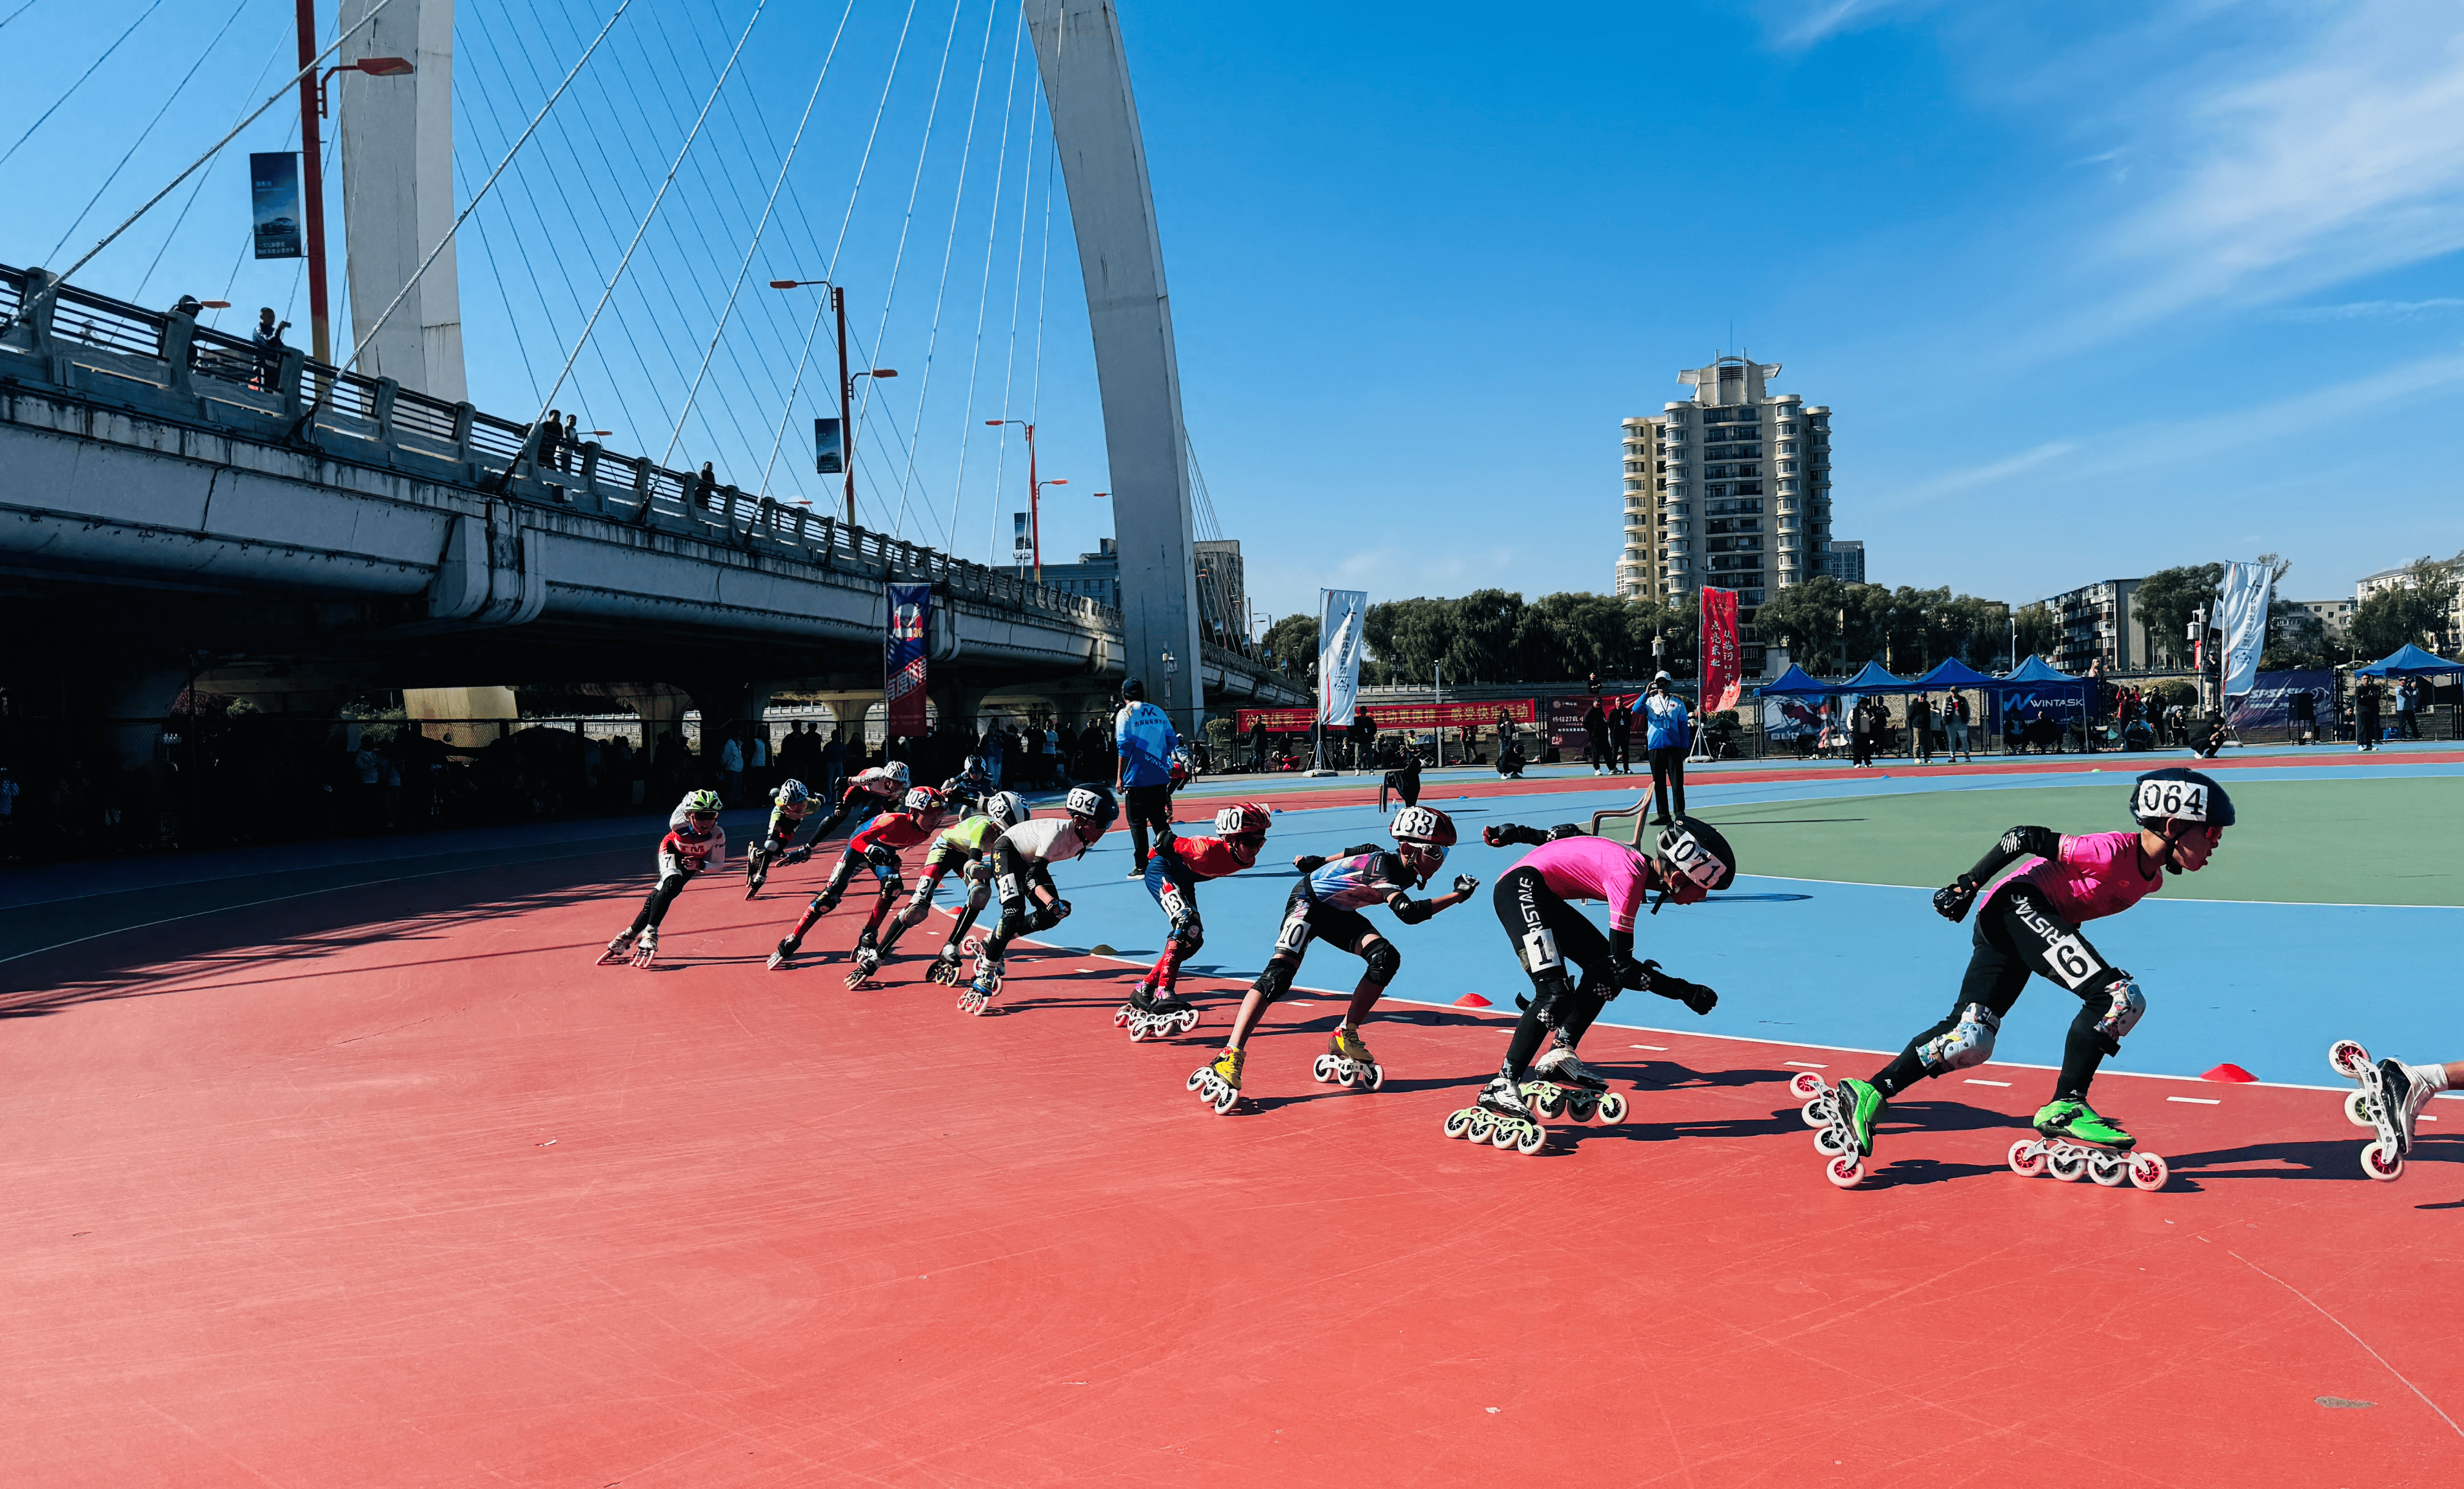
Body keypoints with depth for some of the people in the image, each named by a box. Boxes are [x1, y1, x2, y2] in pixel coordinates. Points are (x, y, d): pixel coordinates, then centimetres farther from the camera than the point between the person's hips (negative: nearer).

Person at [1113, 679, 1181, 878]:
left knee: (1137, 823, 2)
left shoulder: (1125, 714, -4)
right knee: (1160, 820, 14)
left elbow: (1124, 747, -10)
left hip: (1136, 778, -4)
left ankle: (1141, 867, 0)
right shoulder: (1158, 712, 10)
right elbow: (1172, 742, 9)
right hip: (1159, 777, 4)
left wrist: (1119, 777, -7)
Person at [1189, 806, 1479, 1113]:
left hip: (1337, 912, 9)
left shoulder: (1404, 868, -6)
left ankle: (1345, 1037, -1)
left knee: (1386, 959, -12)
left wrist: (1317, 861, 22)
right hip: (1309, 900, -8)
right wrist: (1458, 896, -39)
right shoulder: (1384, 865, -31)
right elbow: (1408, 913, -45)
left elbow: (1353, 853, 11)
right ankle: (1230, 1059, -34)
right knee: (1279, 974, -27)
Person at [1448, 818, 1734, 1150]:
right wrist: (1685, 991, -11)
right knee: (1556, 994, -23)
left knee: (1604, 966, 11)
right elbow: (1624, 968, -18)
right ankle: (1500, 1088, -22)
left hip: (1545, 897, 11)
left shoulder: (1639, 862, 5)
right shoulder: (1629, 876, -21)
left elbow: (1569, 835, 18)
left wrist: (1517, 833, 28)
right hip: (1521, 888, -11)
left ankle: (1560, 1055, 11)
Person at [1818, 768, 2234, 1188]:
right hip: (2018, 903, -9)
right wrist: (1968, 885, -14)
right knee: (2121, 997, -19)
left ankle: (1867, 1095, 0)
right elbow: (2026, 838, -17)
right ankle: (2065, 1107, -12)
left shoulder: (2151, 878, 10)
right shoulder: (2115, 851, -18)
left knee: (1970, 1044, -1)